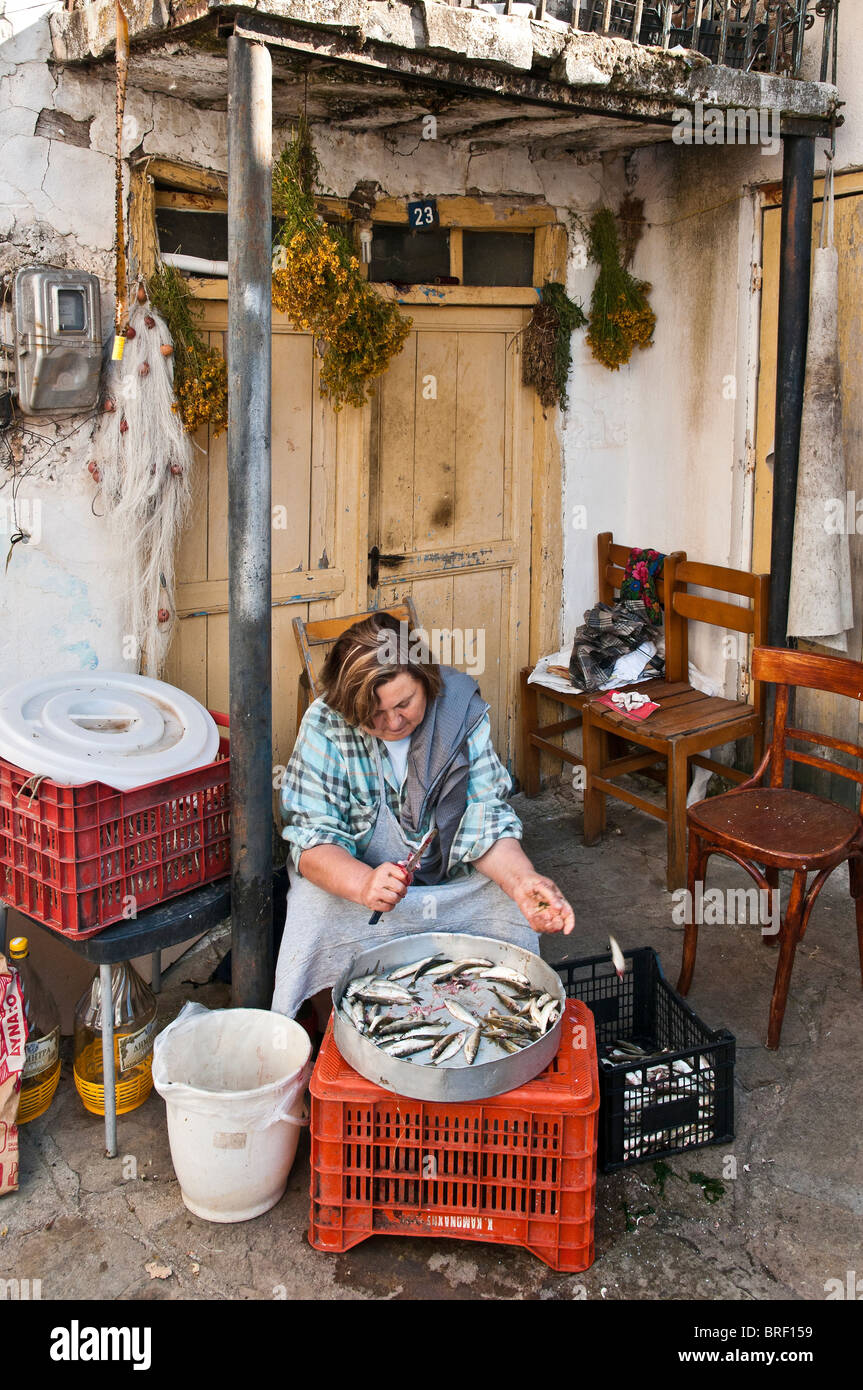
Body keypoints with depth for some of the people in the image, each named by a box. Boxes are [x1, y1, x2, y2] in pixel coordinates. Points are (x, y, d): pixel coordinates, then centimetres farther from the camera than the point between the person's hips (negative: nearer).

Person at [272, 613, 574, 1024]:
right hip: (350, 877, -2)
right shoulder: (325, 725, -18)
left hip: (451, 879, 2)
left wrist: (522, 880, -33)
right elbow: (312, 839, -21)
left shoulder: (462, 710, -13)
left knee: (516, 916, -22)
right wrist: (363, 884, -43)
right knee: (319, 925, -32)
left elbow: (485, 816, -12)